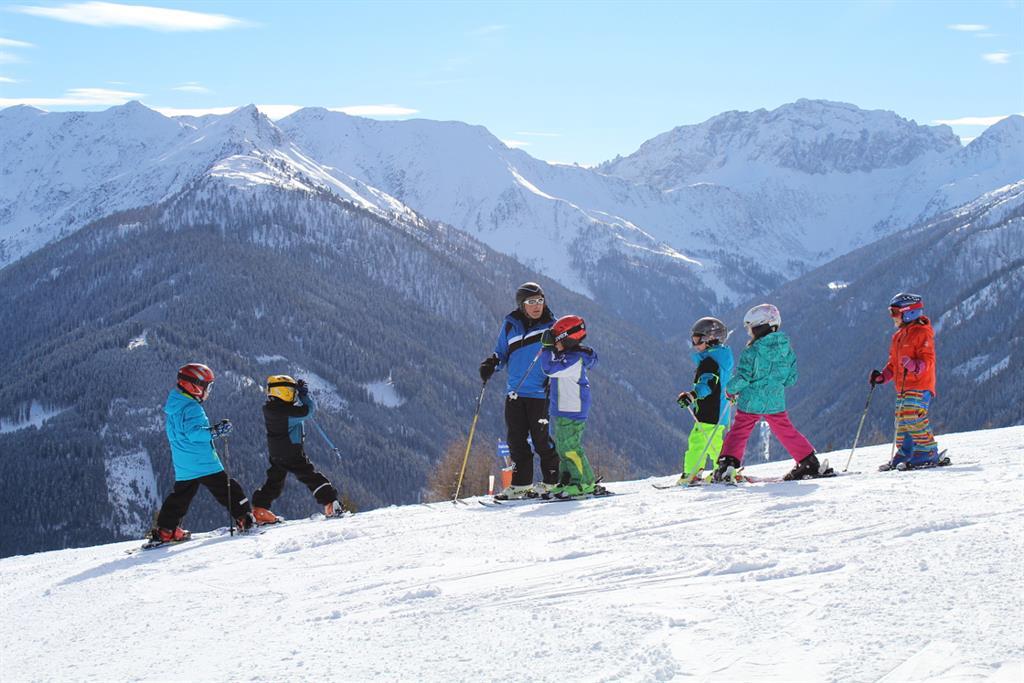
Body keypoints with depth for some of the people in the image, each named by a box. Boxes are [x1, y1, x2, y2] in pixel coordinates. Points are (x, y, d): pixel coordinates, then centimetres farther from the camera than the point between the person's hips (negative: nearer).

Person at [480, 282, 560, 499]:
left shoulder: (550, 325, 0)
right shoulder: (510, 324, 6)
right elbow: (502, 352, 16)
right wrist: (491, 363, -5)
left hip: (540, 392, -3)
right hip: (514, 392, 3)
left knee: (540, 438, -5)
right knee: (515, 439, 5)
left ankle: (552, 481, 7)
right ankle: (521, 483, 15)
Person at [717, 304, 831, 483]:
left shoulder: (751, 352, -15)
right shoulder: (787, 350, -1)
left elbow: (742, 378, -16)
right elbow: (791, 379, 4)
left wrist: (730, 390, 3)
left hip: (750, 403, -4)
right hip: (776, 403, 4)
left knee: (738, 433, 6)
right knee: (786, 431, 16)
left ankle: (727, 465, -7)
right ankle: (810, 463, 16)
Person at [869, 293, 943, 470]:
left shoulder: (922, 333, -7)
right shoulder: (898, 336, 19)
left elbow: (928, 360, -16)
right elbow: (893, 363, 24)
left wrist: (915, 366, -34)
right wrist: (883, 376, 10)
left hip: (920, 385, -9)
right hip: (902, 387, 9)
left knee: (913, 418, -18)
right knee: (901, 421, 8)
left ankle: (928, 454, -14)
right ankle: (904, 454, 16)